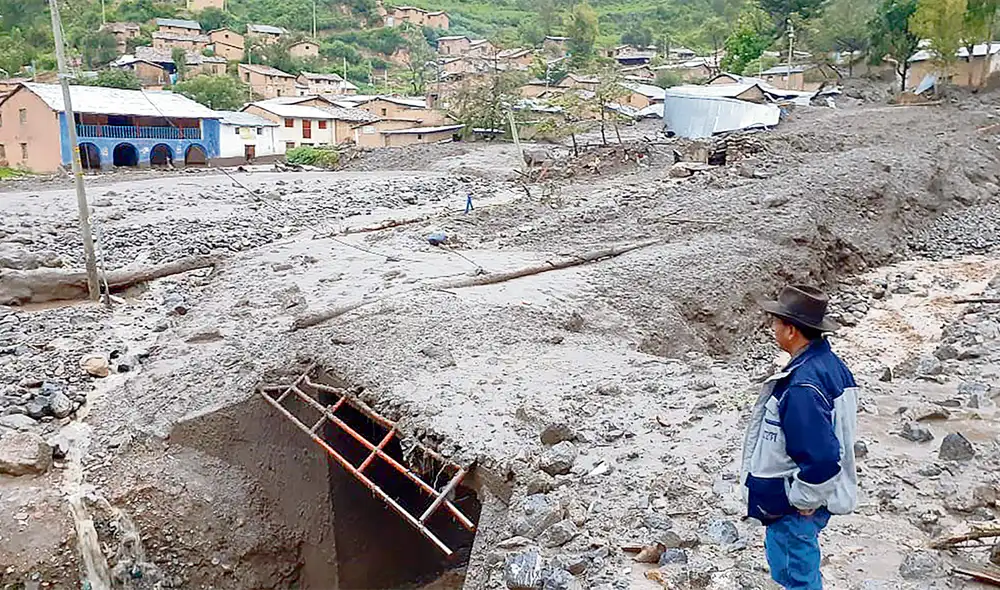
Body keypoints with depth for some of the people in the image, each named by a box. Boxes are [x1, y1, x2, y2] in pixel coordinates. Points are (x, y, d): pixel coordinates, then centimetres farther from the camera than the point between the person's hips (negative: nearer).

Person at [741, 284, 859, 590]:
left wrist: (806, 502, -18)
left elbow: (821, 457, -34)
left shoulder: (802, 387, -33)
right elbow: (831, 427, 11)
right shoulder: (829, 363, -1)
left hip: (794, 507, -9)